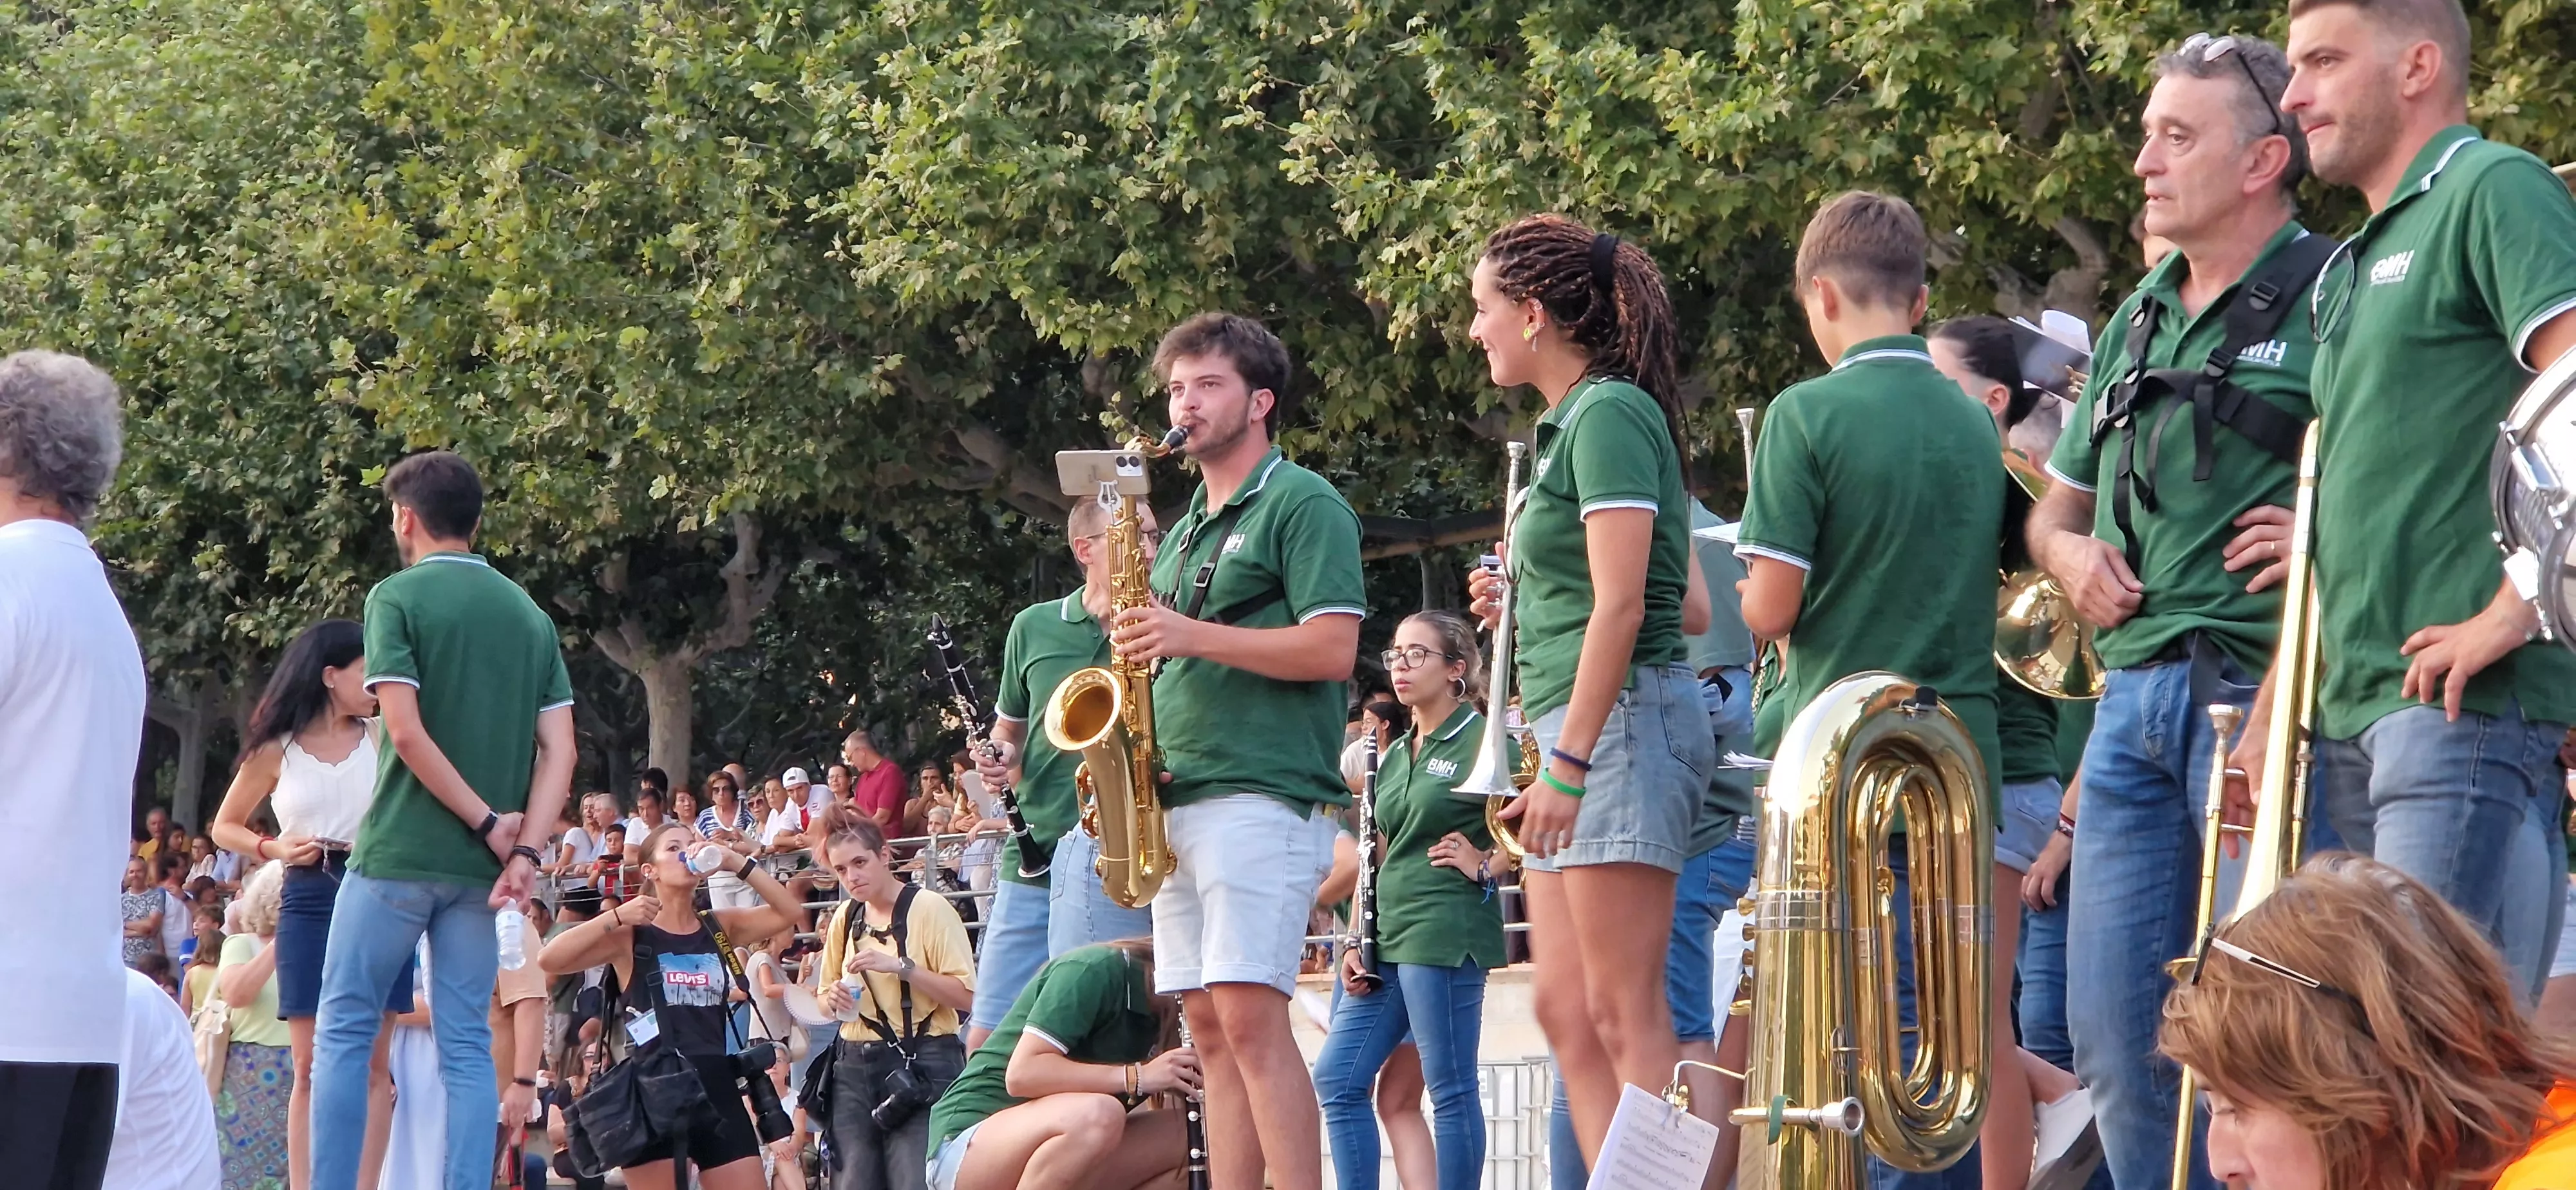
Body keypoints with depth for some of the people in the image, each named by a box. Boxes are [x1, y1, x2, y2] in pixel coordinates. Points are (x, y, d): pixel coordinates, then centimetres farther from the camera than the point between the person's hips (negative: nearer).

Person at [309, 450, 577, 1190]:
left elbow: (406, 731, -15)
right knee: (467, 1044, 6)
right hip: (478, 869, 5)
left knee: (344, 1029, 3)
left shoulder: (398, 598, -6)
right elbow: (558, 749, 3)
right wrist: (526, 850, -4)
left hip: (398, 852, -5)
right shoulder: (530, 615, 11)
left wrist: (488, 822, -9)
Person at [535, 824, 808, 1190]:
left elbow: (787, 912, 0)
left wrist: (736, 863, -6)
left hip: (717, 1085, 4)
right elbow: (550, 961, -10)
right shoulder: (632, 936, 1)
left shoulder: (718, 927, 12)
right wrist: (616, 917, -15)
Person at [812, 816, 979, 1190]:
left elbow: (966, 995, -13)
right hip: (856, 1067, 6)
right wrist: (833, 1000, 1)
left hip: (923, 1066, -6)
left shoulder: (928, 908, -6)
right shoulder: (845, 919, 12)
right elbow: (825, 1000, 24)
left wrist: (901, 967, -19)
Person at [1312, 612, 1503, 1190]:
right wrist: (1357, 943, 15)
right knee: (1337, 1078, 4)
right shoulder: (1395, 755, 19)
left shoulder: (1481, 740, -4)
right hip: (1389, 939, 9)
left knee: (1450, 1090, -5)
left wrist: (1486, 865, -12)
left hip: (1445, 932, -9)